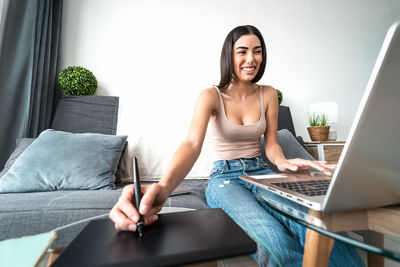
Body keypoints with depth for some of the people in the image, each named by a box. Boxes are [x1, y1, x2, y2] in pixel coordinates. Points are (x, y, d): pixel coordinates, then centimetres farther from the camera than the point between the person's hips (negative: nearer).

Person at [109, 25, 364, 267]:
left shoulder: (268, 94, 5)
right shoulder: (211, 96, -7)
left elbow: (271, 144, 7)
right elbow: (192, 144, -25)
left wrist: (282, 162, -19)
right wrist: (163, 187, -45)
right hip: (225, 177, -3)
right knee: (276, 241, -34)